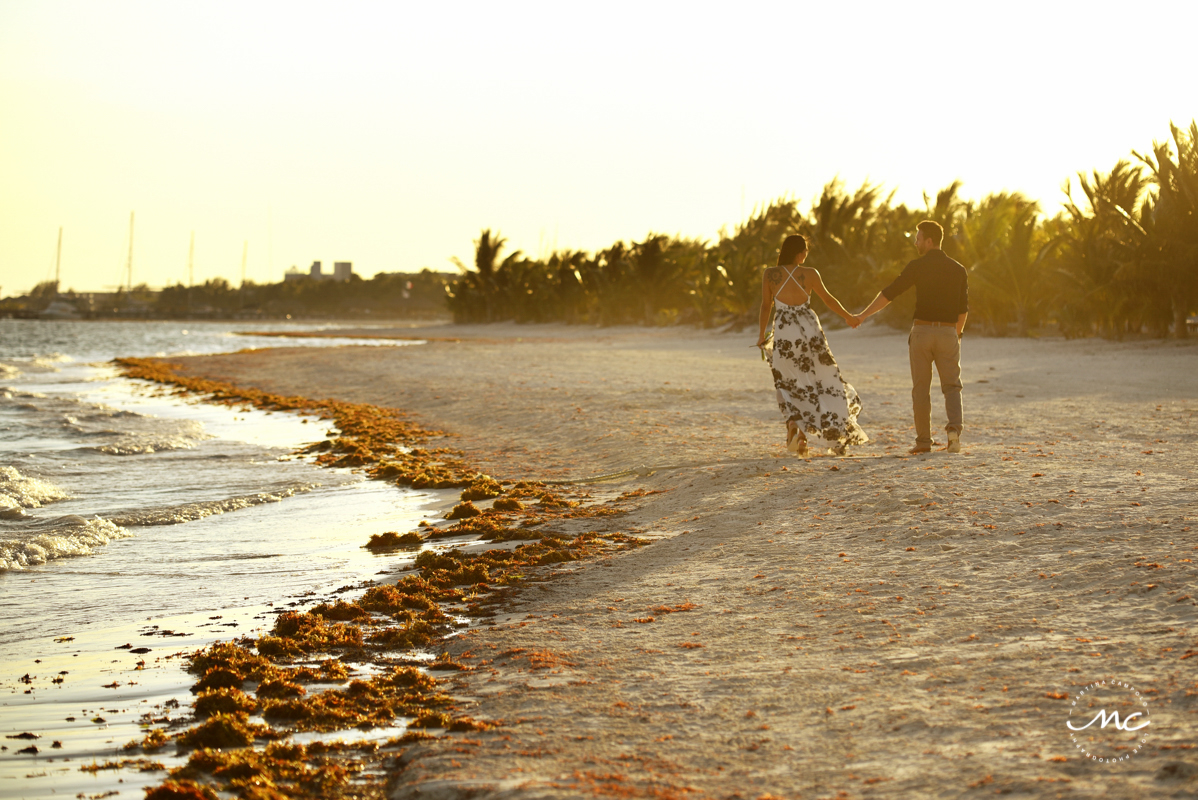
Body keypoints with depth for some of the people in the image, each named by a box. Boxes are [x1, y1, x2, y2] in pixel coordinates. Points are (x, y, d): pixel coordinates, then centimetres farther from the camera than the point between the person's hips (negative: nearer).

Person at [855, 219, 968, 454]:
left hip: (922, 331, -2)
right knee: (952, 386, 7)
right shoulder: (959, 270, 7)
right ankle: (954, 427, -20)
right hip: (947, 333, 2)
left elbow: (888, 294, -4)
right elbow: (963, 309, 13)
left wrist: (863, 315, 4)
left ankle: (924, 441, 7)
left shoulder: (917, 267, -4)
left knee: (921, 388, 8)